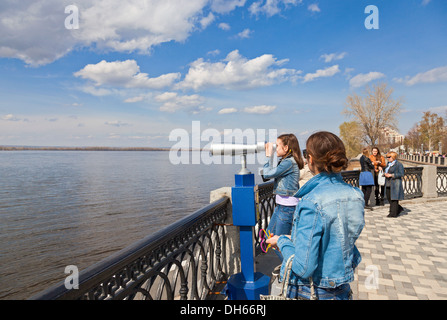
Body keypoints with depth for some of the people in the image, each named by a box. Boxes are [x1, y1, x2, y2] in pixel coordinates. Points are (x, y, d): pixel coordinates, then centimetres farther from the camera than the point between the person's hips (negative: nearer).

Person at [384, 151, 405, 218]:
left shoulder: (399, 164, -8)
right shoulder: (389, 164, 17)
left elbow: (401, 174, -13)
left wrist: (391, 175, -18)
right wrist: (386, 174, 2)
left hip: (395, 184, -8)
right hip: (388, 184, 8)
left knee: (394, 198, -4)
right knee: (388, 198, 10)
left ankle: (393, 213, 2)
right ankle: (399, 209, 29)